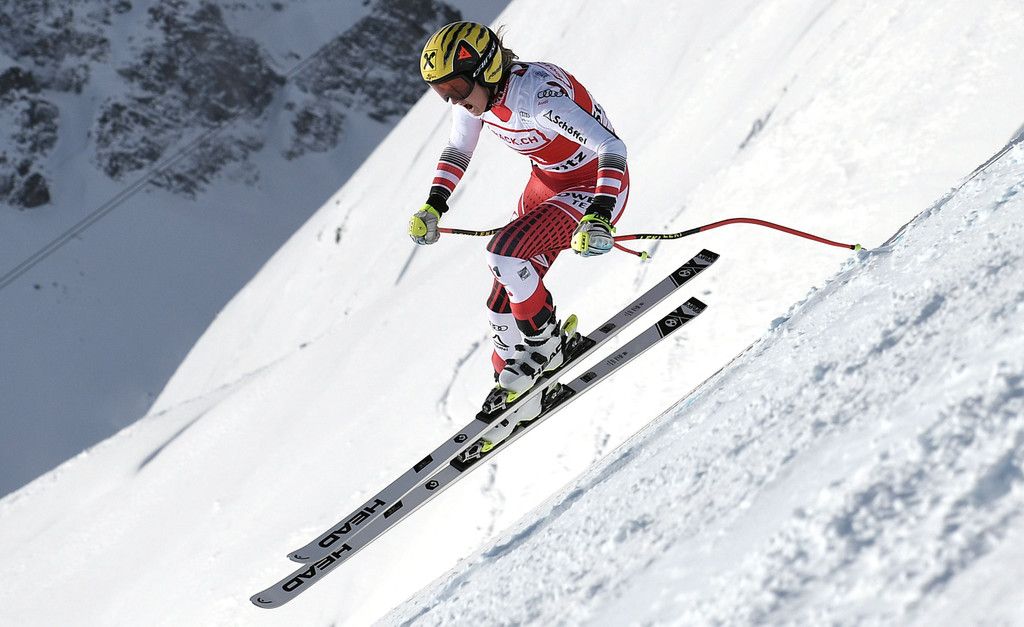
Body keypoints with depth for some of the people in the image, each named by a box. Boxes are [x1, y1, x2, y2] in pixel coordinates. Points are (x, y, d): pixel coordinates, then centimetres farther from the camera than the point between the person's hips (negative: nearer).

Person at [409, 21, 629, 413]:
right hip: (547, 184, 8)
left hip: (596, 189, -8)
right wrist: (433, 207, -4)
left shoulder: (536, 94, -34)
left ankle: (547, 346, -3)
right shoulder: (475, 91, -10)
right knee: (501, 307, 3)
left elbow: (612, 148, -37)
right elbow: (457, 152, 9)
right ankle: (511, 383, 24)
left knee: (502, 254, -26)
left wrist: (597, 217, -49)